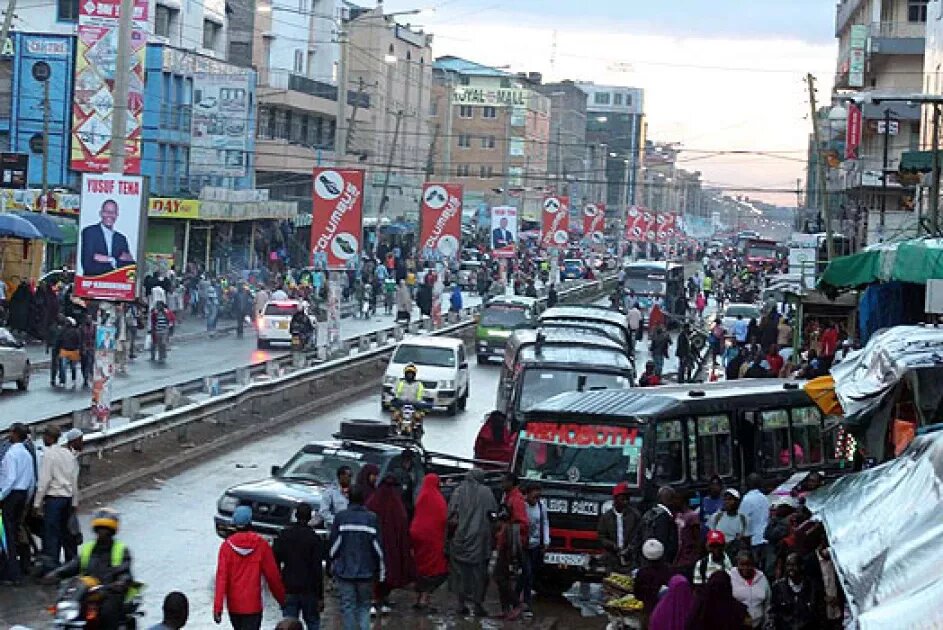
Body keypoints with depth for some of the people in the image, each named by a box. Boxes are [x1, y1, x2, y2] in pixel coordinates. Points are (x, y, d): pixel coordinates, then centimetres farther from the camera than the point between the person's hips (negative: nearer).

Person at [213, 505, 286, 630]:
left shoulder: (227, 546, -6)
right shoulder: (261, 545, -8)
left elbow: (221, 578, -11)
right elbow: (272, 576, -2)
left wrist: (218, 607, -13)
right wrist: (282, 599, 12)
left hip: (233, 605, 3)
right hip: (253, 605, -3)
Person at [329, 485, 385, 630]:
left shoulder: (340, 518, -5)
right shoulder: (372, 518, -4)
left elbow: (334, 546, -1)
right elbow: (378, 548, -2)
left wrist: (332, 566, 13)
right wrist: (381, 571, 6)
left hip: (344, 571, -1)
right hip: (366, 571, 1)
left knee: (347, 607, 5)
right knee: (364, 606, 13)